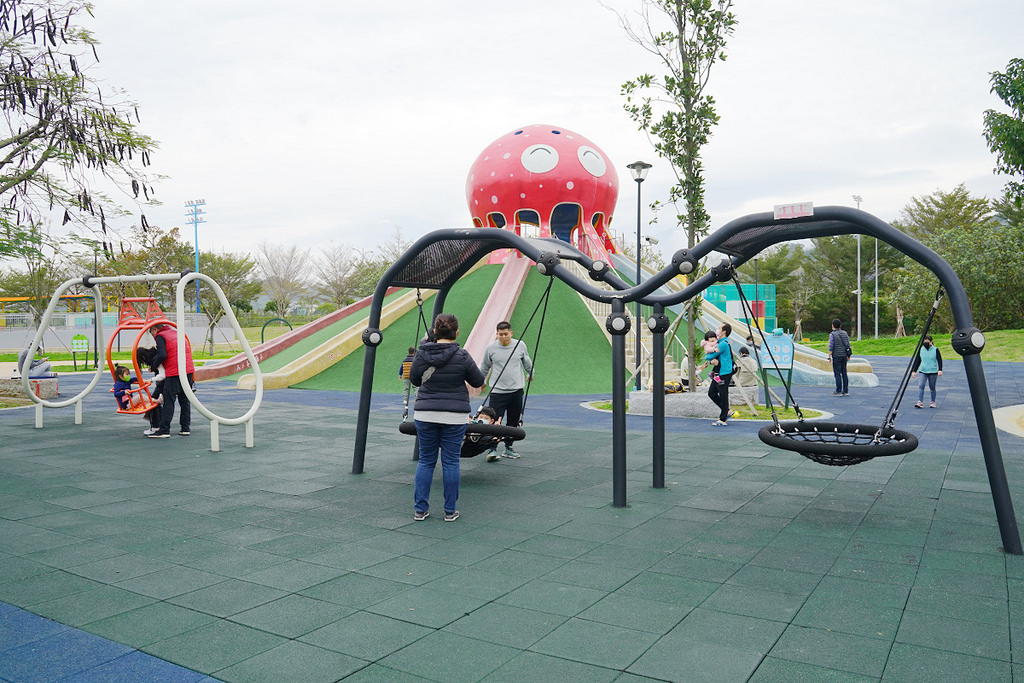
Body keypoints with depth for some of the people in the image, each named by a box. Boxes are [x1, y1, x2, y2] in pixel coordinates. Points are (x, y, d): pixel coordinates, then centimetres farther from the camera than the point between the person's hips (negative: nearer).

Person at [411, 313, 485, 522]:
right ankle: (450, 511, 14)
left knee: (426, 461, 12)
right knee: (451, 462, 7)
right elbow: (478, 381, 2)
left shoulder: (422, 354, -3)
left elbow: (414, 380, 11)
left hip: (425, 414, 2)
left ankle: (420, 509, 15)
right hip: (455, 417, -2)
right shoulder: (462, 356, -10)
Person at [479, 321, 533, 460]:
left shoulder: (520, 345, 1)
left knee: (513, 422, 9)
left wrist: (530, 374, 33)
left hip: (516, 390, 3)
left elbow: (527, 361, 21)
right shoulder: (490, 348, -4)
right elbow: (484, 367, 13)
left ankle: (508, 447, 21)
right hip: (497, 391, -2)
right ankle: (492, 449, -3)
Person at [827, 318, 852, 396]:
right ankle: (846, 391, 12)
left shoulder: (832, 334, -9)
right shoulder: (845, 333, 9)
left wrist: (829, 357, -8)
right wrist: (848, 356, 19)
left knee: (837, 373, -3)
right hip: (844, 355, 6)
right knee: (844, 373, 10)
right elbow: (848, 345, 12)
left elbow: (831, 346, -12)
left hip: (836, 356, -6)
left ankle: (838, 391, -3)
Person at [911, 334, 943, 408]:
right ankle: (920, 402, -17)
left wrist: (940, 370, -15)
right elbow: (917, 361, 11)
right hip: (923, 371, 2)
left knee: (932, 387, 7)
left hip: (933, 372, -2)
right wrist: (914, 371, 8)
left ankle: (933, 402, 23)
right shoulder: (921, 350, 5)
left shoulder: (935, 350, -2)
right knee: (921, 386, -13)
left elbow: (939, 360, -4)